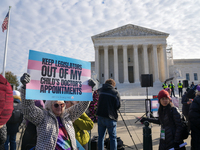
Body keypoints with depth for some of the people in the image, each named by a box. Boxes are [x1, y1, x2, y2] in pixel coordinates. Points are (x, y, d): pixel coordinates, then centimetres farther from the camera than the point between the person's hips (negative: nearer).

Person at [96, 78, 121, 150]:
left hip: (100, 116, 4)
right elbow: (118, 106, -6)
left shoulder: (101, 90, 5)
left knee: (100, 136, 16)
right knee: (113, 137, 9)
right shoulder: (115, 92, -8)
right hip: (110, 117, -4)